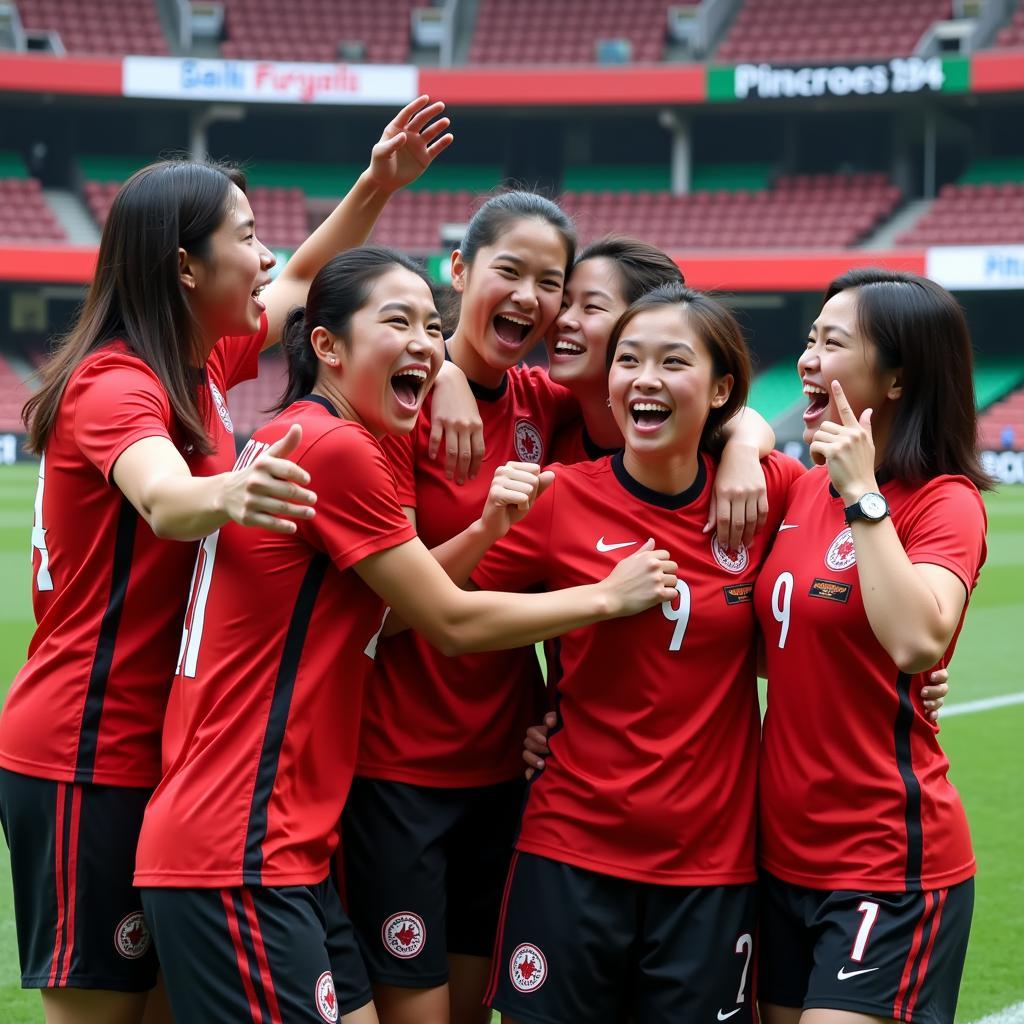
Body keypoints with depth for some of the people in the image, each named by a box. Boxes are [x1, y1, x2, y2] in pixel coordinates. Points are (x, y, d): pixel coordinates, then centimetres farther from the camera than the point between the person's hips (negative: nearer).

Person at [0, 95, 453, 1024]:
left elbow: (304, 281, 26)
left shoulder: (203, 361, 7)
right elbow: (163, 499, -41)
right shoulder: (114, 385, -18)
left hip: (156, 743, 9)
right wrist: (227, 493, -62)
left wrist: (378, 185, 13)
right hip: (88, 756, -8)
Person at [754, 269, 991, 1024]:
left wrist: (863, 492, -23)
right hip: (786, 852, 7)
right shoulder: (805, 490, 7)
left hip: (888, 864, -7)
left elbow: (917, 642, -31)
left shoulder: (946, 502, -12)